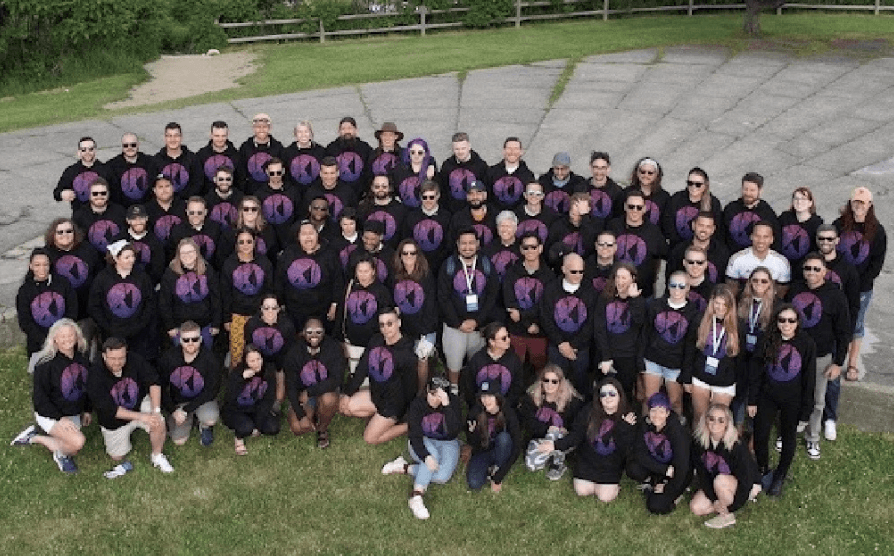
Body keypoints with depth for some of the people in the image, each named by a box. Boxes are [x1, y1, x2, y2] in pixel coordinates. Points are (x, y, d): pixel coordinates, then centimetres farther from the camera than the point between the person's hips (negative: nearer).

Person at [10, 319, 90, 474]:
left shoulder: (82, 358, -3)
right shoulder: (46, 363, -21)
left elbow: (86, 386, 12)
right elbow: (40, 397, -18)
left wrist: (86, 410, 12)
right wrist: (60, 418, -22)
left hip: (74, 415, 7)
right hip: (50, 416, -7)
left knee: (71, 450, 8)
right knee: (78, 441, -28)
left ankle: (35, 437, 24)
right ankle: (60, 454, 5)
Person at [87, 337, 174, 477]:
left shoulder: (134, 359, -21)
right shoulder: (95, 376, -27)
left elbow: (153, 382, -15)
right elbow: (110, 409, -28)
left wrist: (156, 410, -27)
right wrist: (141, 417, -34)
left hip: (140, 403, 1)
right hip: (114, 419, -1)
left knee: (159, 424, -26)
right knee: (117, 457, 7)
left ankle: (157, 456, 2)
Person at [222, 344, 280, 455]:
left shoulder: (268, 372, -10)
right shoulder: (237, 372, -18)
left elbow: (268, 399, -5)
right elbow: (229, 398, -30)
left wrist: (258, 424, -12)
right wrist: (242, 378, -40)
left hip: (257, 409, 3)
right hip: (236, 410, -3)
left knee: (273, 428, -19)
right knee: (246, 427, -32)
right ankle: (239, 438, 2)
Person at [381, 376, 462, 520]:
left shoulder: (453, 402, -16)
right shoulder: (417, 404, -16)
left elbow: (454, 431, -28)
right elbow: (414, 436, -21)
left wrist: (447, 406, -38)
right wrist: (426, 456, -38)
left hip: (447, 443, 1)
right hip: (423, 443, -1)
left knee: (442, 477, -28)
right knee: (433, 455, -37)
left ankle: (404, 468, -16)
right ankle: (416, 497, -35)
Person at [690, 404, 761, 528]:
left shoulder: (737, 445, -28)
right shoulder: (699, 441, -15)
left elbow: (746, 480, -24)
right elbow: (701, 473, -9)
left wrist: (730, 508, -22)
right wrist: (713, 499, -16)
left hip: (747, 487, -5)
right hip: (714, 487, 5)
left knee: (720, 480, -35)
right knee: (696, 507, -11)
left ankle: (727, 517, -12)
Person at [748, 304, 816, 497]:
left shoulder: (806, 344, -13)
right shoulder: (767, 341, -9)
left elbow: (809, 378, -8)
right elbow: (755, 372, -2)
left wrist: (806, 410, -7)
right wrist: (752, 400, -1)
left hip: (793, 401, -1)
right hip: (767, 397, 1)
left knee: (788, 437, 15)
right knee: (760, 437, 5)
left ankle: (780, 476, 36)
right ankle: (763, 472, 30)